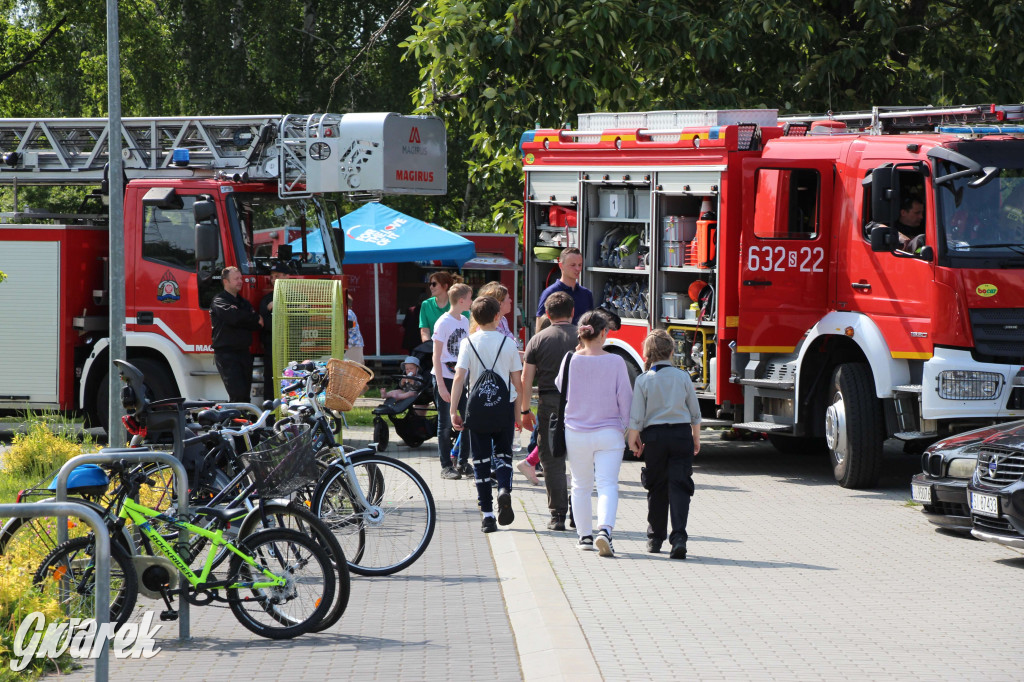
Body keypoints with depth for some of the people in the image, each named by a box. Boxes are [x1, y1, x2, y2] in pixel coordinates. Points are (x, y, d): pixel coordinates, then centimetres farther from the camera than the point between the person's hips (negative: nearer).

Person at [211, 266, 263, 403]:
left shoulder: (244, 302, 21)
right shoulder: (219, 301, -2)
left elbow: (258, 326, 7)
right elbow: (233, 316, -22)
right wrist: (256, 318, -7)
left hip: (244, 353, 7)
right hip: (226, 354, -7)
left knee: (246, 395, 3)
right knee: (238, 394, -18)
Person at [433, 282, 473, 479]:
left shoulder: (464, 321, 9)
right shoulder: (443, 323, -12)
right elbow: (436, 357, -12)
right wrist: (441, 385, -17)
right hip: (445, 378, -6)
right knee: (446, 424, 1)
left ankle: (462, 462, 16)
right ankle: (446, 466, 7)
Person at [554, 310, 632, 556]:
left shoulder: (571, 360, -5)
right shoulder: (615, 362, -9)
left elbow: (560, 388, 12)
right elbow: (625, 398, -5)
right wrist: (628, 427, 7)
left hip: (576, 432, 2)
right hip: (609, 433, -2)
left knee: (581, 485, 16)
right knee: (607, 485, -4)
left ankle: (585, 534, 21)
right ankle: (605, 529, -26)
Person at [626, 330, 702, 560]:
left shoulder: (643, 380, -5)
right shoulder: (683, 377, 0)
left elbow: (636, 416, -5)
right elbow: (695, 413, 6)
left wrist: (633, 439, 8)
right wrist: (696, 438, 19)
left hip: (654, 436, 0)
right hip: (681, 433, 0)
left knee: (657, 489, 12)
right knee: (679, 486, -3)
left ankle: (655, 538, 20)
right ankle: (678, 537, -18)